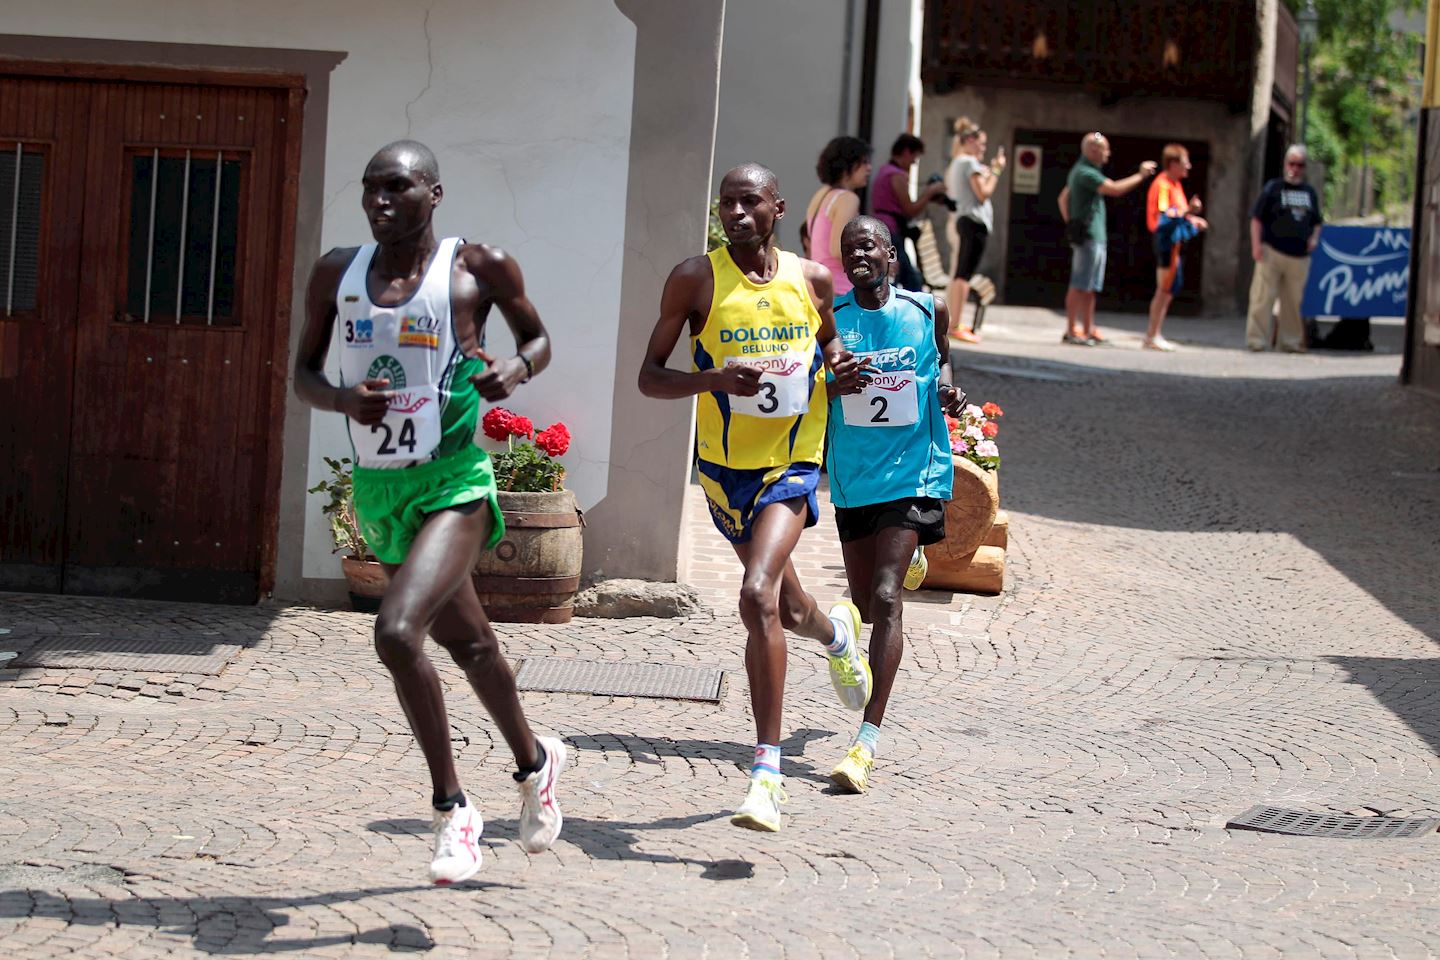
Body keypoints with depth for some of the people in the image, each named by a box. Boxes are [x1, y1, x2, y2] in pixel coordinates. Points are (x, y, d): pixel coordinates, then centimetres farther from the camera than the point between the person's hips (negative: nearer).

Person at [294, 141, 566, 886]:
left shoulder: (479, 267, -6)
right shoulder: (337, 273, 3)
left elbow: (537, 337, 9)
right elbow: (304, 373, 9)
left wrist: (518, 368, -14)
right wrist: (344, 400, -12)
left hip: (454, 485, -5)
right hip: (377, 488, 5)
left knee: (397, 632, -23)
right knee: (467, 642, 20)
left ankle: (451, 808, -8)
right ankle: (533, 761, 44)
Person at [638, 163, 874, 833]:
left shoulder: (812, 279, -1)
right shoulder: (696, 279, -8)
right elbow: (649, 378, -7)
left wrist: (839, 368, -4)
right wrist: (715, 379, -25)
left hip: (793, 462, -1)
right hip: (726, 466, 1)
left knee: (758, 596, -22)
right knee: (787, 608, 17)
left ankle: (767, 772, -18)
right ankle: (837, 631, 57)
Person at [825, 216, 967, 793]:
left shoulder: (928, 310, -3)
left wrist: (947, 390, -5)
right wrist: (833, 387, -22)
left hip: (915, 473, -3)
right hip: (854, 478, 3)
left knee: (884, 598, -17)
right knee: (866, 604, 17)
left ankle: (867, 743, -20)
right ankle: (909, 557, 59)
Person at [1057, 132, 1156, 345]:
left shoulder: (1081, 171, 19)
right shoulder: (1086, 173, -14)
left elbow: (1063, 198, 27)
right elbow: (1115, 189, -23)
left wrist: (1070, 223, 21)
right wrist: (1141, 175, -13)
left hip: (1096, 237, 10)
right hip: (1088, 236, -10)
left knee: (1091, 287, 11)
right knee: (1079, 286, -8)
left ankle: (1088, 330, 14)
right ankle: (1071, 331, -7)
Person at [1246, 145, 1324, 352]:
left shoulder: (1310, 192, 16)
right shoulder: (1272, 188, 2)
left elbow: (1317, 221, 26)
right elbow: (1256, 218, -1)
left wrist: (1314, 238, 6)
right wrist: (1256, 244, -11)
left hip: (1299, 255, 4)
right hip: (1272, 252, -4)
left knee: (1294, 300, 6)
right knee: (1263, 298, -7)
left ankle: (1291, 341, 14)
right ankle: (1257, 339, -3)